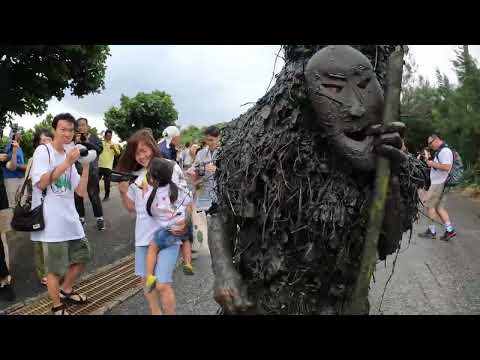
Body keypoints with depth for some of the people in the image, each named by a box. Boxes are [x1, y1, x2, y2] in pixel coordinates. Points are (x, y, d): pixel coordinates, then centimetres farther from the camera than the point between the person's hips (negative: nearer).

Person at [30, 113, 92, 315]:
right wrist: (67, 163, -21)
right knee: (55, 268, 3)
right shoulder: (43, 151, -7)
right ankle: (57, 307, 21)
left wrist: (86, 166, -4)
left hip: (70, 218, 7)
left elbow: (81, 191, 6)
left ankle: (66, 291, 37)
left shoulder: (69, 157, 12)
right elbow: (41, 183, -20)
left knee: (81, 256, 16)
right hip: (51, 221, -7)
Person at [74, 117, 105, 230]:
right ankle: (81, 218, 18)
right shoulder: (74, 138, 9)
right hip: (77, 171, 3)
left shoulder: (94, 138, 5)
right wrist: (76, 143, -11)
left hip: (91, 171, -2)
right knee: (77, 196, 5)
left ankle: (99, 218, 6)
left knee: (94, 195, -3)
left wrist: (87, 142, -16)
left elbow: (99, 149, -9)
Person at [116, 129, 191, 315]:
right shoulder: (135, 175, 8)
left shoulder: (170, 167, -6)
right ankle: (155, 312, 36)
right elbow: (131, 207, 15)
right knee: (146, 279, 15)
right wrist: (123, 192, -3)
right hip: (143, 235, 6)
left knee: (162, 284, -7)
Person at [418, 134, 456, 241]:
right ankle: (450, 230, 10)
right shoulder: (440, 151, 18)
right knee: (439, 208, 10)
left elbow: (446, 167, -25)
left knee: (430, 205, -3)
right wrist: (430, 163, 11)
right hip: (438, 183, 10)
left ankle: (431, 232, 4)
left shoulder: (445, 151, -14)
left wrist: (433, 164, -16)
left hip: (439, 184, -10)